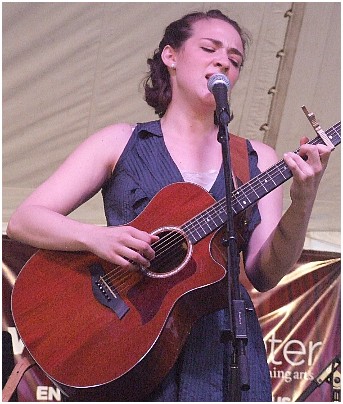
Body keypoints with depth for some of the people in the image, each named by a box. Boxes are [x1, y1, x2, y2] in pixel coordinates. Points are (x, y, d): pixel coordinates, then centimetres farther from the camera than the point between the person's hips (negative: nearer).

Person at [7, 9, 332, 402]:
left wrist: (301, 206, -15)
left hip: (223, 354, 2)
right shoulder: (121, 142, 7)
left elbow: (264, 275, 2)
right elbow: (21, 221, 0)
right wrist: (96, 237, -17)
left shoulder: (257, 159, 11)